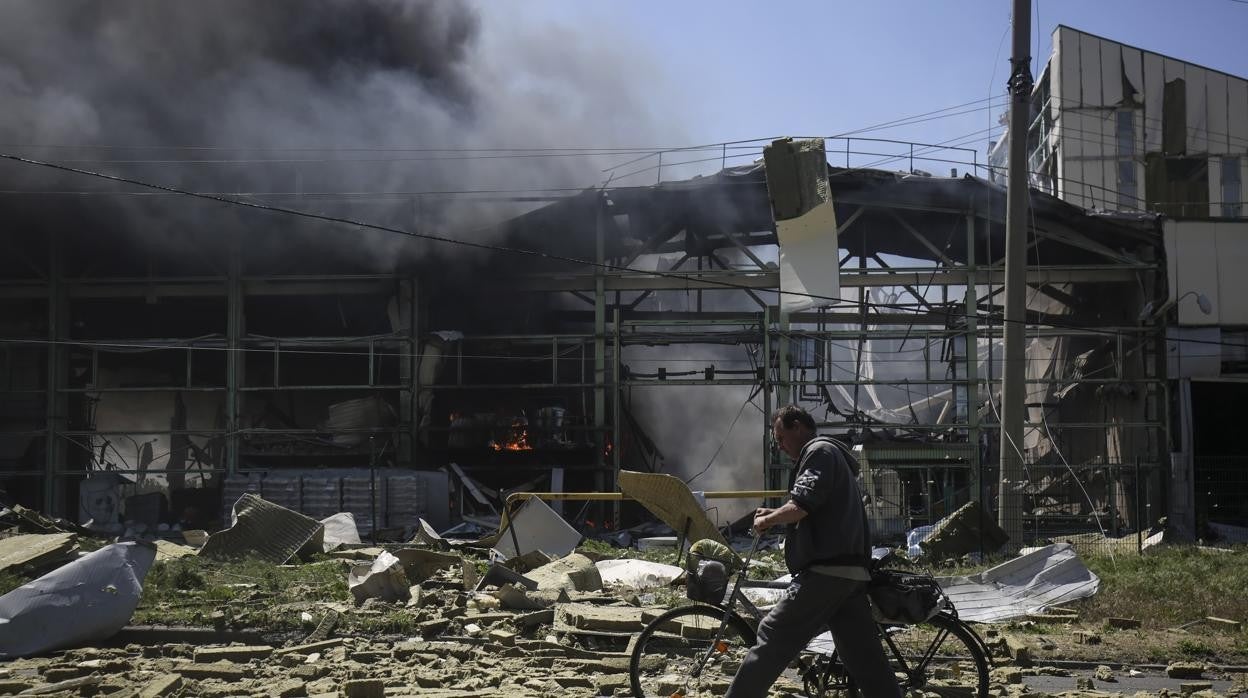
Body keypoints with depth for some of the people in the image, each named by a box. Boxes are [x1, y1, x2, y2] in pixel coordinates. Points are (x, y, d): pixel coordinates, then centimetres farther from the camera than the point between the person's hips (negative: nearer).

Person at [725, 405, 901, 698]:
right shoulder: (835, 456, 28)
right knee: (867, 660, 5)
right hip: (851, 573, 10)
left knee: (772, 638, -6)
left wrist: (767, 519, -2)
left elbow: (802, 505, -17)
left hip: (825, 571, -10)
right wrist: (776, 516, 19)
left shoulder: (820, 451, -3)